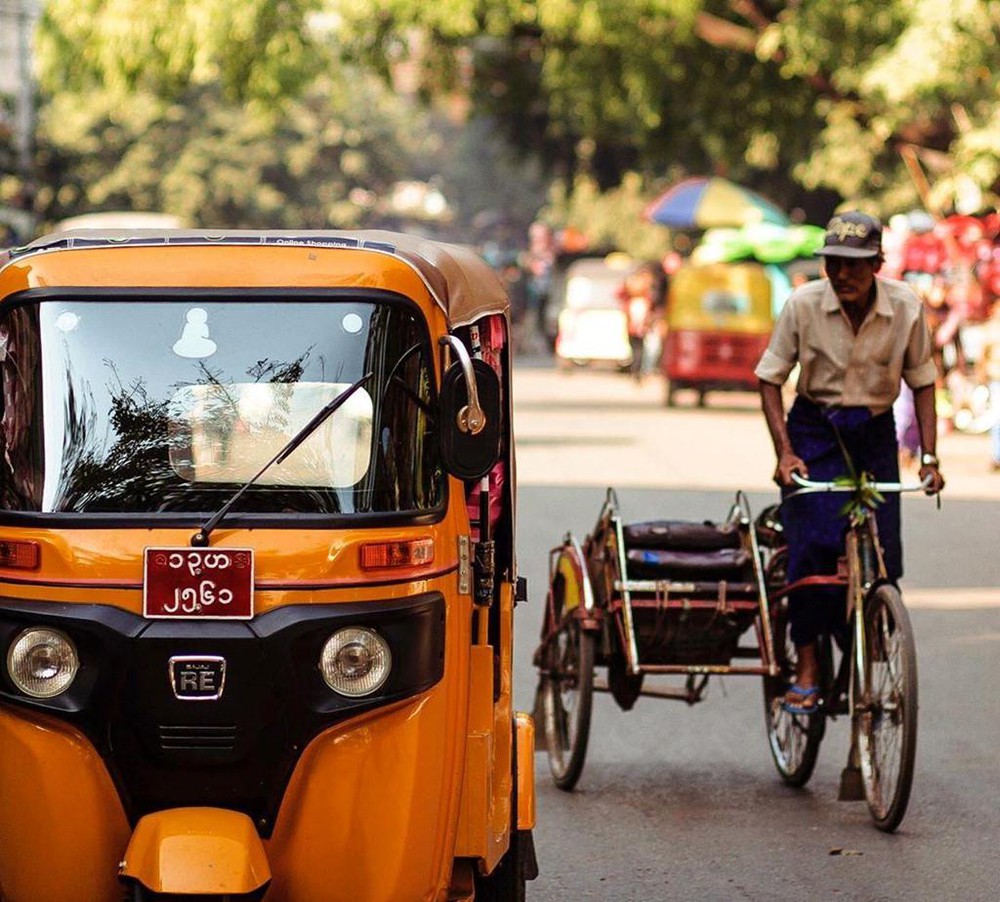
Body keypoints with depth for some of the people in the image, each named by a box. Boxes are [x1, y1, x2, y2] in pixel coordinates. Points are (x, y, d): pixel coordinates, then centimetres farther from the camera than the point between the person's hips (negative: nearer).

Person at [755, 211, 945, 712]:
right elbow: (770, 379, -7)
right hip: (815, 431, -2)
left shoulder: (906, 308, -12)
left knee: (881, 556, -5)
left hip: (875, 436, 2)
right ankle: (806, 668, -9)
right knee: (814, 545, -17)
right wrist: (784, 452, -17)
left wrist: (929, 457, -8)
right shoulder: (804, 305, -15)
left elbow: (922, 382, 0)